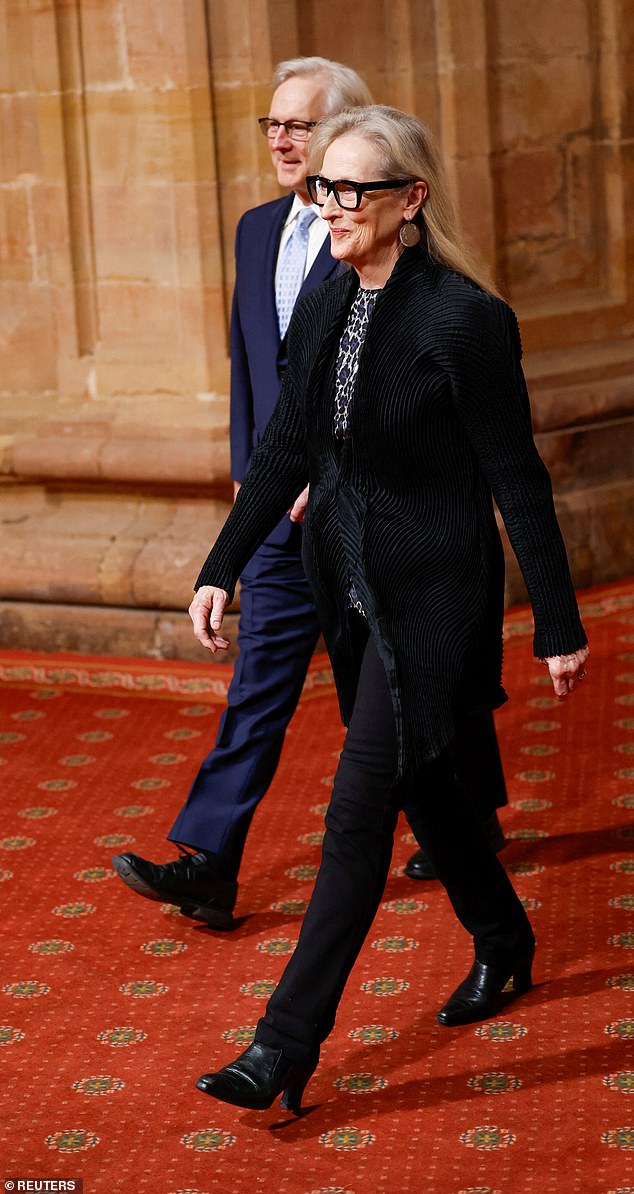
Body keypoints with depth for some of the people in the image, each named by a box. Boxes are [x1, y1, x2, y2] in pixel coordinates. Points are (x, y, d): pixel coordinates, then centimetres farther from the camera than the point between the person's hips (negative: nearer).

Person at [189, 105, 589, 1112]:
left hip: (432, 595, -7)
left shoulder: (465, 318, -17)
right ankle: (504, 944, 43)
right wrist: (224, 566, 3)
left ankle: (287, 1047, -4)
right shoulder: (322, 312, 4)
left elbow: (516, 478, -14)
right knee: (420, 781, 20)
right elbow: (286, 451, 11)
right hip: (353, 587, 8)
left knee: (359, 811, -8)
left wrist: (558, 626, -11)